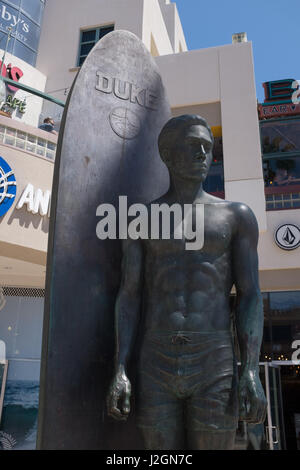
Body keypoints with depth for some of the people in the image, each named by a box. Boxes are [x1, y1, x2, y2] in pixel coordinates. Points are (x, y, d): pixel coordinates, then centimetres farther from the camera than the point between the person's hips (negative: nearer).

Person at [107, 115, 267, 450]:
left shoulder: (236, 216, 9)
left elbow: (250, 295, 3)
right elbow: (129, 296, 5)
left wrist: (251, 371, -9)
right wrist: (120, 369, -5)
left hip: (215, 365, 0)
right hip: (155, 364, 1)